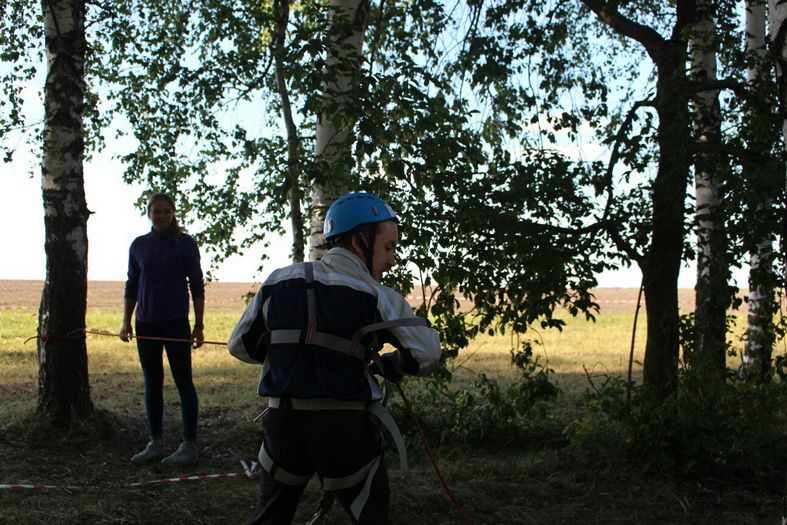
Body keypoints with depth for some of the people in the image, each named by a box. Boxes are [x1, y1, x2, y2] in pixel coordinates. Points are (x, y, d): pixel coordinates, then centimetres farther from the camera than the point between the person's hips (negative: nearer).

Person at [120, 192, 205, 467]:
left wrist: (199, 325, -5)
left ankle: (189, 445, 5)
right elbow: (131, 286, 15)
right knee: (152, 383, 9)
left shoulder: (185, 243, -1)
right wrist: (126, 321, 8)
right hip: (146, 323, 4)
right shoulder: (138, 245, 10)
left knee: (183, 382, -1)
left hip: (176, 322, -4)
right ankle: (156, 443, 18)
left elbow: (197, 285, -1)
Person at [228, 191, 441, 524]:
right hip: (345, 428, -3)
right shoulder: (375, 296, -7)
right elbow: (426, 354, -11)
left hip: (282, 422, 4)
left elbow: (241, 346, 9)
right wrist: (386, 365, 7)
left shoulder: (278, 281, 4)